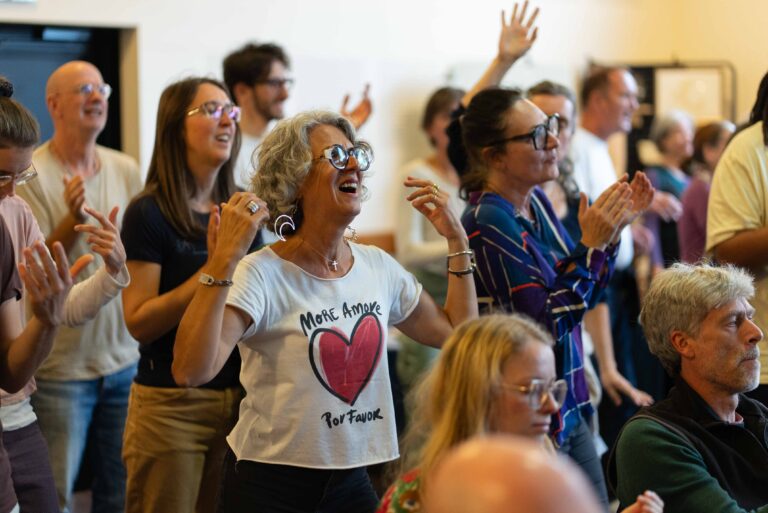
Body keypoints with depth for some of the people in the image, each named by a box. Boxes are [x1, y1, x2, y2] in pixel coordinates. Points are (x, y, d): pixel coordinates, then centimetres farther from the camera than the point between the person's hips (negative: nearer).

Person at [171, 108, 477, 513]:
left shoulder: (378, 266, 4)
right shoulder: (262, 274, -16)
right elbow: (190, 371, -28)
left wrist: (456, 241, 9)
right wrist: (224, 258, -34)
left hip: (351, 480, 6)